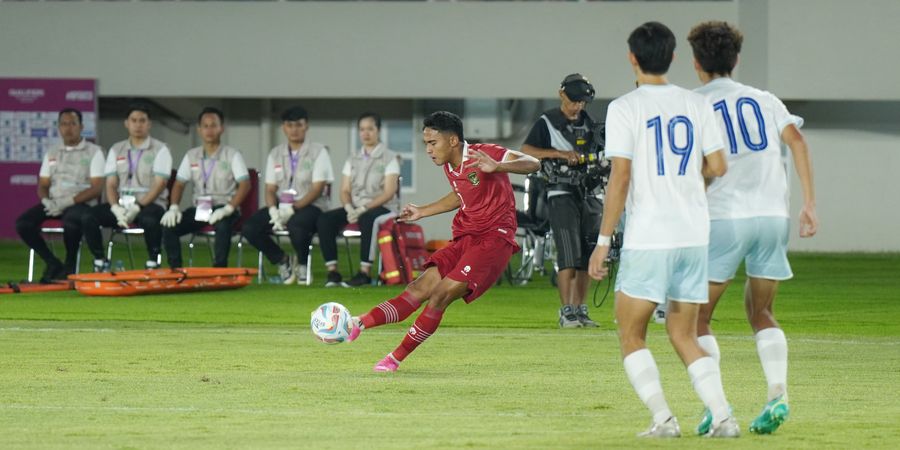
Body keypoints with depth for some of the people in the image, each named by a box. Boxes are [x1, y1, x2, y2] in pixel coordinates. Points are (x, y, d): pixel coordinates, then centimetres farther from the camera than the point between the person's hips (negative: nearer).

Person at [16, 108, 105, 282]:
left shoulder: (93, 152, 3)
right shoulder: (51, 154, 20)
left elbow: (96, 189, -6)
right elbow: (42, 186, 17)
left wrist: (68, 201, -17)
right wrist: (46, 201, -8)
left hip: (80, 203, -5)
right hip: (53, 203, 5)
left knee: (70, 222, -41)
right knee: (23, 223, -21)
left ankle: (69, 266, -15)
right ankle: (53, 264, -7)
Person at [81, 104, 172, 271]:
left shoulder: (160, 150, 3)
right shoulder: (116, 150, 15)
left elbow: (159, 185, -8)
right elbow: (111, 184, 8)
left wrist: (137, 207, -19)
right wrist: (116, 208, -13)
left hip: (149, 204, -4)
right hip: (121, 203, 4)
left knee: (148, 219, -40)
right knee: (88, 218, -21)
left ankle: (153, 262, -24)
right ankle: (99, 262, -11)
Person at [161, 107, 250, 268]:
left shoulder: (232, 155, 2)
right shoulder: (191, 156, 14)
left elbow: (245, 185, -8)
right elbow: (179, 184, 15)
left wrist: (229, 208, -22)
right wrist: (174, 207, -6)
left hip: (223, 208, -4)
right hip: (199, 208, 4)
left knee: (222, 226, -39)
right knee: (169, 226, -21)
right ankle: (175, 270, -15)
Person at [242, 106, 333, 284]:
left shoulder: (318, 152, 1)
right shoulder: (275, 154, 14)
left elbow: (317, 189, -8)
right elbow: (270, 189, 10)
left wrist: (293, 208, -20)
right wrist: (273, 210, -12)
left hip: (310, 206, -5)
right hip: (280, 207, 5)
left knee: (296, 224, -40)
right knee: (250, 227, -22)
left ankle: (302, 264, -7)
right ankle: (282, 261, 4)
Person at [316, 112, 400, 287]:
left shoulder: (389, 158, 1)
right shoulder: (352, 160, 17)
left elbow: (389, 192, -9)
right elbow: (345, 191, 12)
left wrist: (363, 209, -20)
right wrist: (349, 208, -11)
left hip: (382, 208, -5)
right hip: (355, 208, 5)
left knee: (367, 219, -41)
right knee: (324, 219, -22)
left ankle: (365, 272, -40)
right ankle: (332, 271, -26)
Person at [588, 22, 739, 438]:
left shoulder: (624, 108, -6)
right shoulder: (696, 105, 7)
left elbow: (620, 178, -10)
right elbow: (717, 167, 9)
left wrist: (603, 241, -6)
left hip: (648, 240, -5)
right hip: (694, 236, 5)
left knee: (631, 336, 6)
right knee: (683, 335, 13)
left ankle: (662, 417, -9)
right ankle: (723, 416, -1)